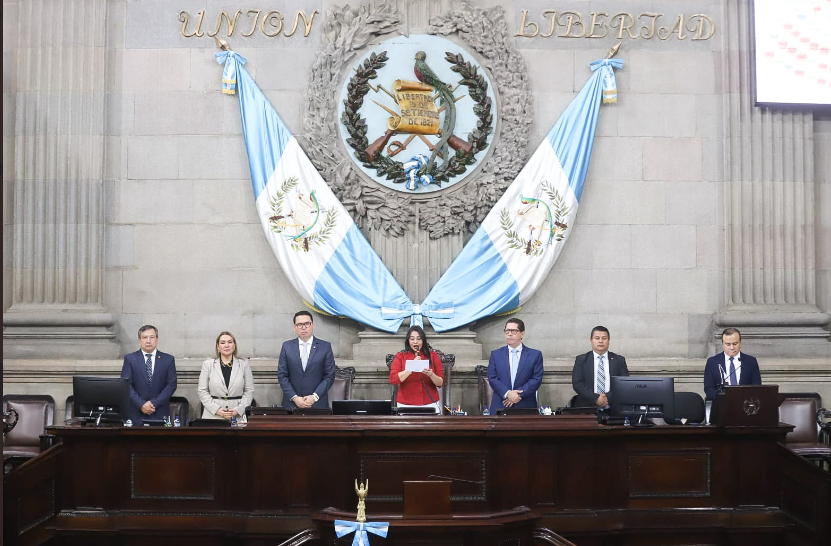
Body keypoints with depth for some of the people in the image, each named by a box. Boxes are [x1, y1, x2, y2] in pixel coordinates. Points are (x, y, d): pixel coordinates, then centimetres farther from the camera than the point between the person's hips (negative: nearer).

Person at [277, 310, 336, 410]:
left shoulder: (325, 347, 1)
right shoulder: (287, 346, 4)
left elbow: (329, 376, 0)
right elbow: (282, 375, 3)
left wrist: (314, 397, -10)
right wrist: (294, 398, -8)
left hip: (318, 404, -1)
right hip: (292, 403, 1)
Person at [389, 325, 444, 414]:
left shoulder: (433, 355, 4)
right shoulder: (400, 356, 2)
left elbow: (440, 383, 2)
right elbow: (393, 380, -10)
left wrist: (431, 375, -19)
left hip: (430, 404, 1)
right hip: (406, 405, -1)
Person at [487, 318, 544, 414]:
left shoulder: (535, 355, 6)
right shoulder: (495, 354, 10)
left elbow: (537, 379, -1)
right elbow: (492, 378, 2)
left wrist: (519, 394, -12)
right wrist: (507, 393, -13)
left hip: (526, 407, -1)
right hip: (500, 406, 1)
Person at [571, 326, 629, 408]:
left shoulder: (619, 360, 13)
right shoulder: (581, 360, 11)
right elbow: (577, 384, 1)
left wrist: (608, 397, -11)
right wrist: (595, 398, -13)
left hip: (613, 407, 2)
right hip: (587, 406, -1)